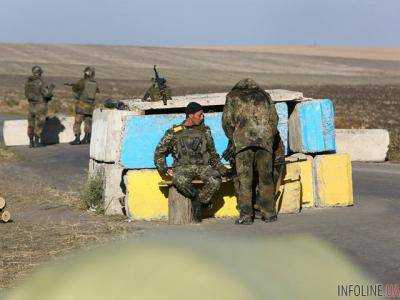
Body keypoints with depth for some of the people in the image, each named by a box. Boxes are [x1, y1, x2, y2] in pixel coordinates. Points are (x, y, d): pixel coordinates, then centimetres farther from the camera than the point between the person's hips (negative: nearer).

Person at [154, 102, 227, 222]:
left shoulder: (205, 131, 17)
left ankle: (198, 203, -15)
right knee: (180, 181, -40)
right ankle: (199, 198, -14)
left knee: (215, 181, -34)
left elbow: (213, 154, 23)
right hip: (183, 167, -2)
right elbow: (159, 153, 14)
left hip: (203, 166, 2)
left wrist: (222, 169, 9)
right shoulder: (174, 132, 8)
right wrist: (164, 169, 1)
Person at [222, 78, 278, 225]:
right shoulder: (264, 96, 26)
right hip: (265, 140, 2)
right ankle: (269, 214, 11)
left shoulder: (233, 96, 20)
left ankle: (246, 215, -2)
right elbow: (274, 119, 19)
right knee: (266, 178, 9)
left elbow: (227, 121, 11)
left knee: (244, 180, 0)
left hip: (243, 139, -2)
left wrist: (232, 139, 22)